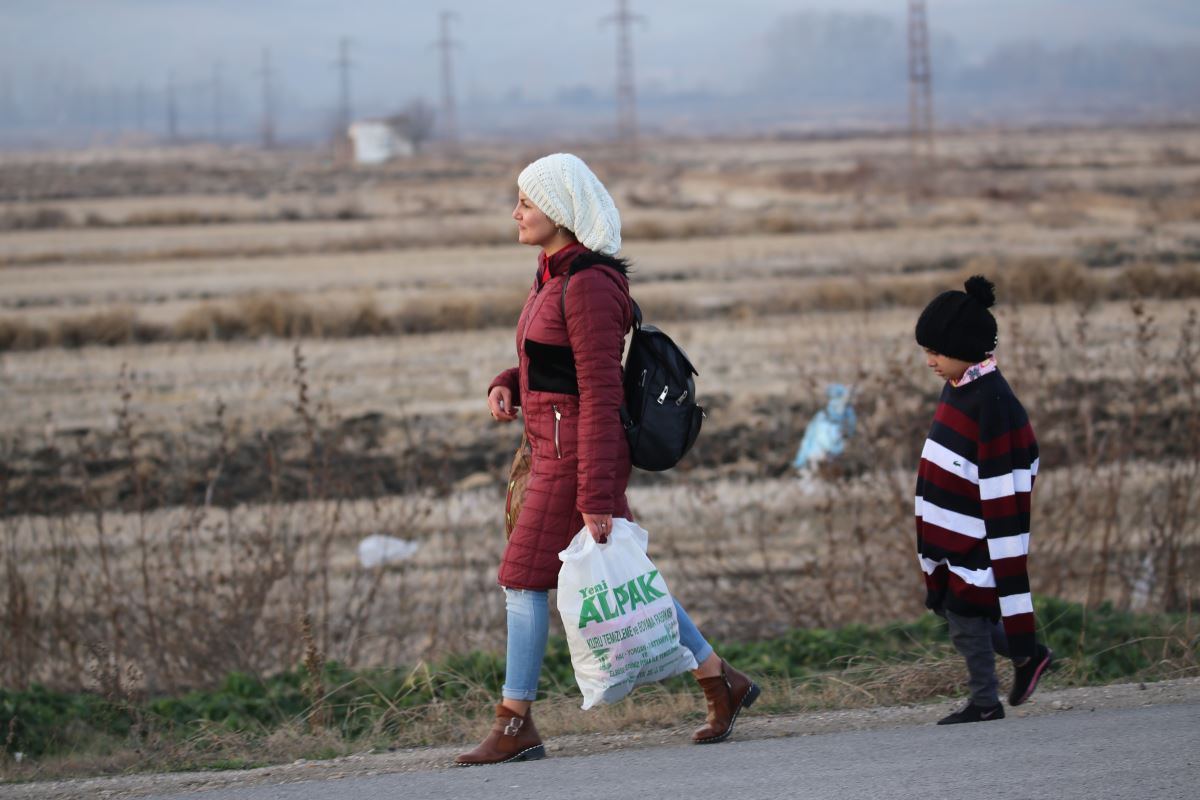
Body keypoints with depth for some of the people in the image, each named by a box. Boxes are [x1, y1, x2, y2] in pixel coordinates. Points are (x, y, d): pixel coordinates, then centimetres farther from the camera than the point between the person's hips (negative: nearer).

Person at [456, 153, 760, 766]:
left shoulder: (588, 286, -18)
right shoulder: (554, 276, 12)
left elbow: (601, 395, -20)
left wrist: (595, 497, -21)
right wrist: (506, 387, 2)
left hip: (577, 453, -10)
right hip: (552, 445, 10)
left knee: (524, 577, -5)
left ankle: (515, 726, 2)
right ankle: (721, 683, 19)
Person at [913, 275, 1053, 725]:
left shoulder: (991, 401, -21)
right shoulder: (959, 387, 7)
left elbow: (1002, 485, -22)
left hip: (976, 535, -9)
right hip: (951, 532, 9)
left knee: (965, 618, -2)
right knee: (949, 607, 13)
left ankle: (985, 702, 9)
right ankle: (1026, 655, 27)